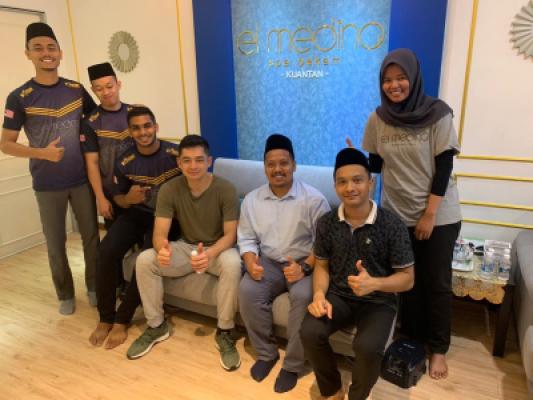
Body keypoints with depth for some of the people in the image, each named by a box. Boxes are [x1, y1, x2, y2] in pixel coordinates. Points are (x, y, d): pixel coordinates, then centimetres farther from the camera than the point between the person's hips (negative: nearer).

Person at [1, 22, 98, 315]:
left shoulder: (76, 90, 2)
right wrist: (41, 153, -18)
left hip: (82, 179, 2)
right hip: (47, 185, -2)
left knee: (91, 235, 10)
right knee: (56, 243, 9)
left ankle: (94, 287, 30)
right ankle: (65, 294, 29)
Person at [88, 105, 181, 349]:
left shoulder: (176, 153, -9)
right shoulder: (125, 162, 0)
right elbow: (117, 197, 11)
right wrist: (128, 198, -13)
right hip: (135, 214, 3)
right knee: (106, 251, -21)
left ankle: (122, 319, -7)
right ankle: (105, 318, -2)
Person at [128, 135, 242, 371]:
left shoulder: (226, 189, -19)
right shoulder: (170, 190, -11)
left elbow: (230, 235, -19)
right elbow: (160, 232, -16)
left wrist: (210, 254, -40)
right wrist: (162, 248, -42)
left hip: (218, 249, -3)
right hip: (186, 247, 3)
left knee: (232, 263, -37)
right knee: (144, 260, -19)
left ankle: (224, 332, -17)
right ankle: (156, 326, 0)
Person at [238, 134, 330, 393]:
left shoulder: (313, 198, -9)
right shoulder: (252, 199, 3)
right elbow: (246, 238, 7)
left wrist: (304, 267, -23)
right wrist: (250, 260, -14)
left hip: (305, 263, -3)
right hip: (268, 262, 3)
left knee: (303, 296, -32)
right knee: (247, 291, -24)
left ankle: (293, 364, -8)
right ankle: (266, 353, 0)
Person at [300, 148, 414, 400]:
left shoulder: (392, 225, -14)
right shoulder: (327, 223, -3)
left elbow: (407, 278, -8)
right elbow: (322, 265, 7)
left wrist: (374, 284, -28)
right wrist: (319, 295, -14)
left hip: (378, 301, -2)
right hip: (338, 295, 3)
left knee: (368, 347, -30)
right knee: (309, 332, -23)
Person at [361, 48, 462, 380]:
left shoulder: (438, 114, -11)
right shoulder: (378, 119, -2)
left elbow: (444, 168, -12)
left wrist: (430, 215, -14)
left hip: (439, 215, -2)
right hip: (397, 214, 3)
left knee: (437, 283, 7)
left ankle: (439, 348, 26)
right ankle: (412, 339, 32)